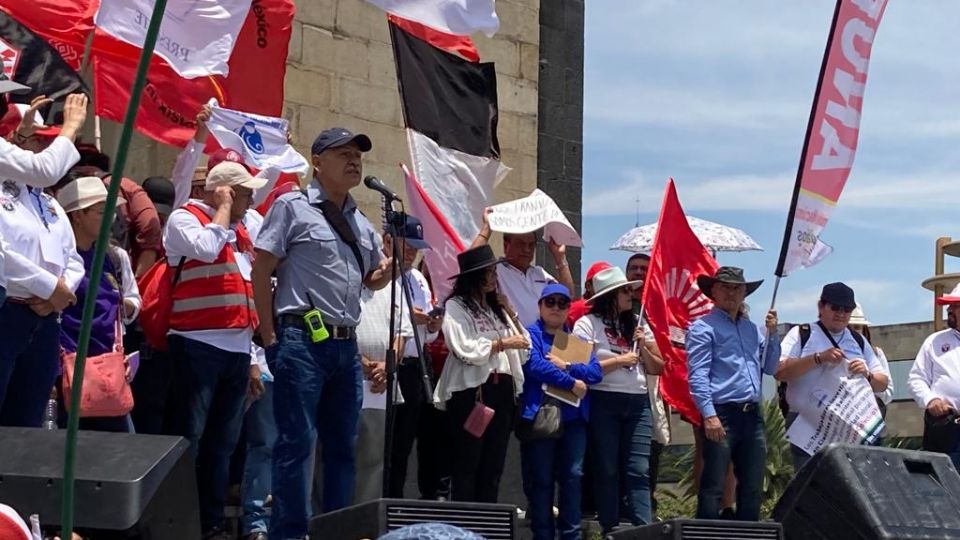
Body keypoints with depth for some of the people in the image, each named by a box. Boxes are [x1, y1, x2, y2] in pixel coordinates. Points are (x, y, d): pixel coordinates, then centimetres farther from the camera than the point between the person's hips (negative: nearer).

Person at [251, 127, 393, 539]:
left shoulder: (361, 223, 17)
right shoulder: (292, 207, -2)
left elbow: (373, 280, 25)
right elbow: (261, 270, -5)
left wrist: (396, 260, 2)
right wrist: (270, 338, -8)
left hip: (346, 345, 7)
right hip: (302, 340, -7)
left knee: (343, 444, 9)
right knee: (297, 442, -6)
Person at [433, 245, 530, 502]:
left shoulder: (497, 308, 19)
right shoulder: (456, 307, -3)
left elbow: (524, 350, 13)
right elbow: (465, 350, -17)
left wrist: (510, 313, 7)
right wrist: (502, 344, -11)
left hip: (502, 389, 7)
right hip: (471, 391, -7)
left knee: (493, 465, 8)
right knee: (467, 464, -4)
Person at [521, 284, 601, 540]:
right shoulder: (531, 335, 1)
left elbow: (596, 371, 2)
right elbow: (535, 366, -17)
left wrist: (567, 367, -13)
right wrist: (572, 383, -14)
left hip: (574, 418, 4)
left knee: (573, 476, 3)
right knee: (540, 480, 1)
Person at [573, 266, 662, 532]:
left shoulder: (638, 324, 15)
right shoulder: (588, 323, -1)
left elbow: (657, 368, 17)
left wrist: (643, 348, 0)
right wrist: (619, 360, -11)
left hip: (638, 402, 4)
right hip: (603, 403, -4)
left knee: (639, 471, -3)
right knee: (607, 471, 0)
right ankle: (610, 531, 6)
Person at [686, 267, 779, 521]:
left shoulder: (752, 328, 19)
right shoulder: (703, 327, -1)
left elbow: (770, 368, 20)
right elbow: (698, 375, -10)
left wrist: (772, 334, 7)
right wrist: (709, 415, -20)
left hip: (752, 414, 7)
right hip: (722, 414, -7)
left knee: (752, 487, 10)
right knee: (713, 487, -7)